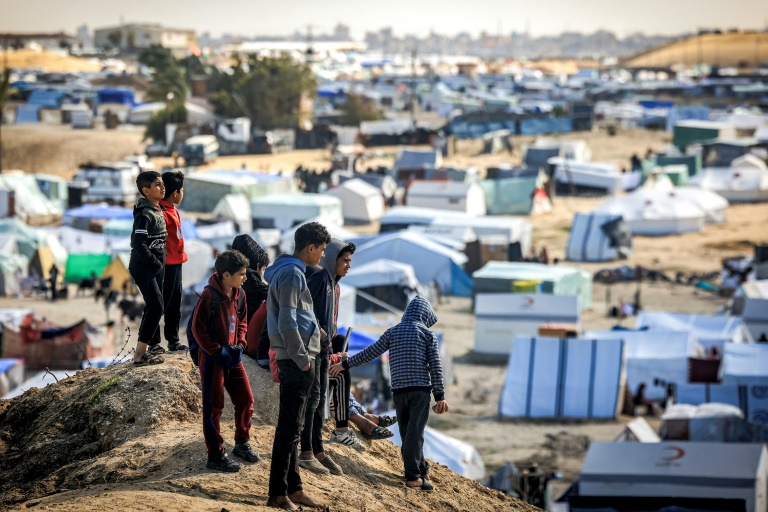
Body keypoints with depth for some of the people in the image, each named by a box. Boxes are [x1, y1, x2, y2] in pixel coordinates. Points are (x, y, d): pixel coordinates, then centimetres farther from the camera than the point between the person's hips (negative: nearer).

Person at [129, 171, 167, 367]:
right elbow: (138, 244, -24)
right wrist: (155, 263, -17)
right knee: (156, 308, -12)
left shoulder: (157, 210, 10)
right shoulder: (144, 214, -18)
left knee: (153, 308, 12)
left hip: (156, 266, 9)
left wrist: (161, 261, 9)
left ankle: (143, 350, 20)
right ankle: (139, 355, -9)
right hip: (143, 268, -9)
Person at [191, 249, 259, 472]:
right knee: (214, 407, 0)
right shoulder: (209, 296, -19)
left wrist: (239, 345, 2)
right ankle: (215, 455, 7)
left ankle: (242, 443, 29)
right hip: (212, 359, -7)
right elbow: (198, 328, -17)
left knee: (245, 399, 11)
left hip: (232, 356, 7)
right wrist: (218, 351, -17)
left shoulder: (239, 294, 3)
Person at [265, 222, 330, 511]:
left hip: (293, 359, 11)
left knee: (291, 427, 14)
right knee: (289, 428, -7)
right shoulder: (292, 274, -15)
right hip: (295, 360, -11)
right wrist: (302, 359, -16)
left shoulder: (286, 270, 17)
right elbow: (287, 324, -21)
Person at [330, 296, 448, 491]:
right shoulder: (428, 334, 4)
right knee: (415, 431, -6)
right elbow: (435, 366, -3)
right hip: (421, 388, -3)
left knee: (407, 431, 12)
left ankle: (422, 469, 21)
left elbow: (370, 353, 10)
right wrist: (440, 396, -1)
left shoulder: (392, 332, 11)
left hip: (399, 390, 3)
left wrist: (345, 364, 21)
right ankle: (413, 475, -10)